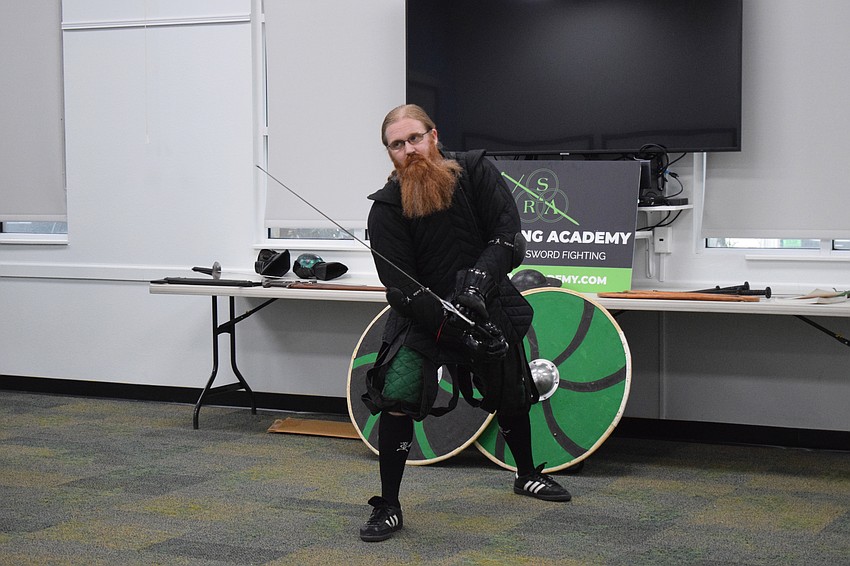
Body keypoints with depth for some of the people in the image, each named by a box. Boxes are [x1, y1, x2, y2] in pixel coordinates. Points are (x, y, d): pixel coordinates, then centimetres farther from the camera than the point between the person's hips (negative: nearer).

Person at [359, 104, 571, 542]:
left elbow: (508, 235, -17)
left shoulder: (476, 172, -10)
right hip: (422, 311, -2)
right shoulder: (386, 207, -14)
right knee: (396, 399, -20)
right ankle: (388, 507, -7)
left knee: (511, 398, 18)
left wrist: (480, 277, -34)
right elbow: (400, 285, -18)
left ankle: (527, 475, 46)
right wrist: (449, 323, -30)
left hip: (487, 305, 2)